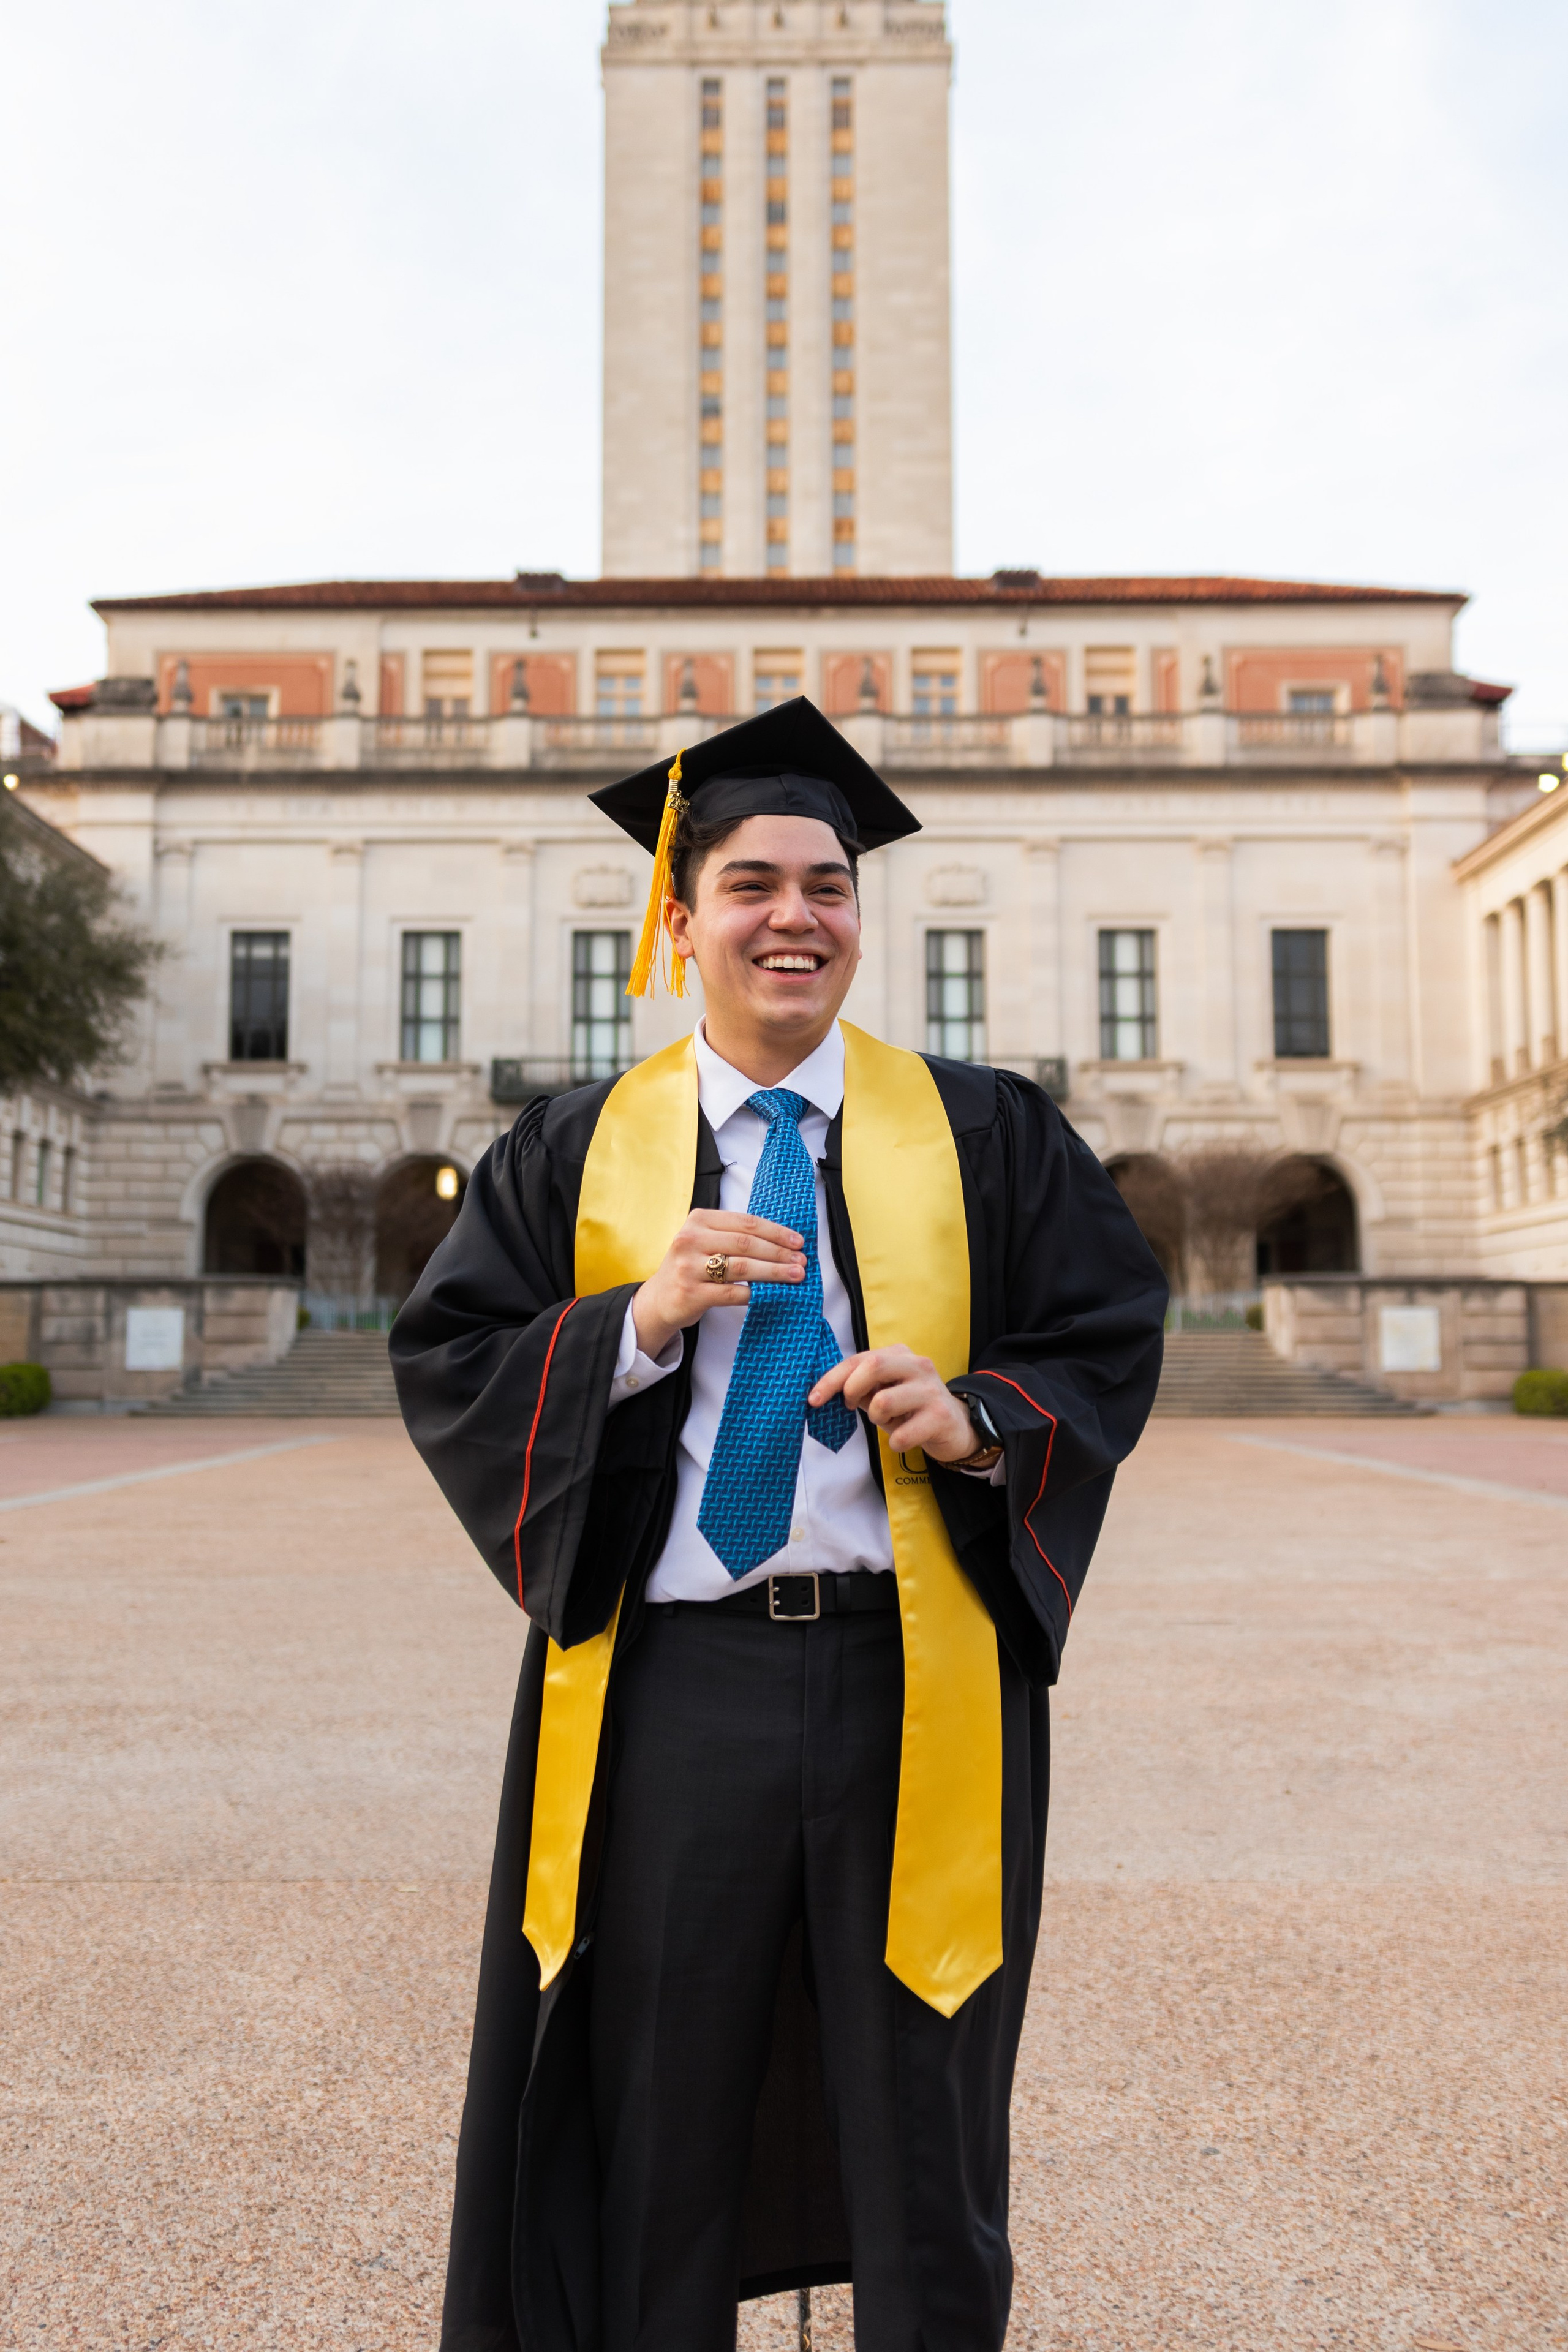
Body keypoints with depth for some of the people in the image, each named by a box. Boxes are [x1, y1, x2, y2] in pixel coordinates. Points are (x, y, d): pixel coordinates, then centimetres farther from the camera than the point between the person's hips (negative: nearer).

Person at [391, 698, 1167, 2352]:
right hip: (669, 1686, 0)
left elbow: (1114, 1340, 6)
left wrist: (977, 1414, -14)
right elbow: (443, 1364, 2)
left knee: (923, 2139, 13)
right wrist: (642, 1319, -13)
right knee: (655, 2141, 13)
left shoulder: (983, 1135, 6)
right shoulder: (577, 1153, 6)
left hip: (917, 1676, 0)